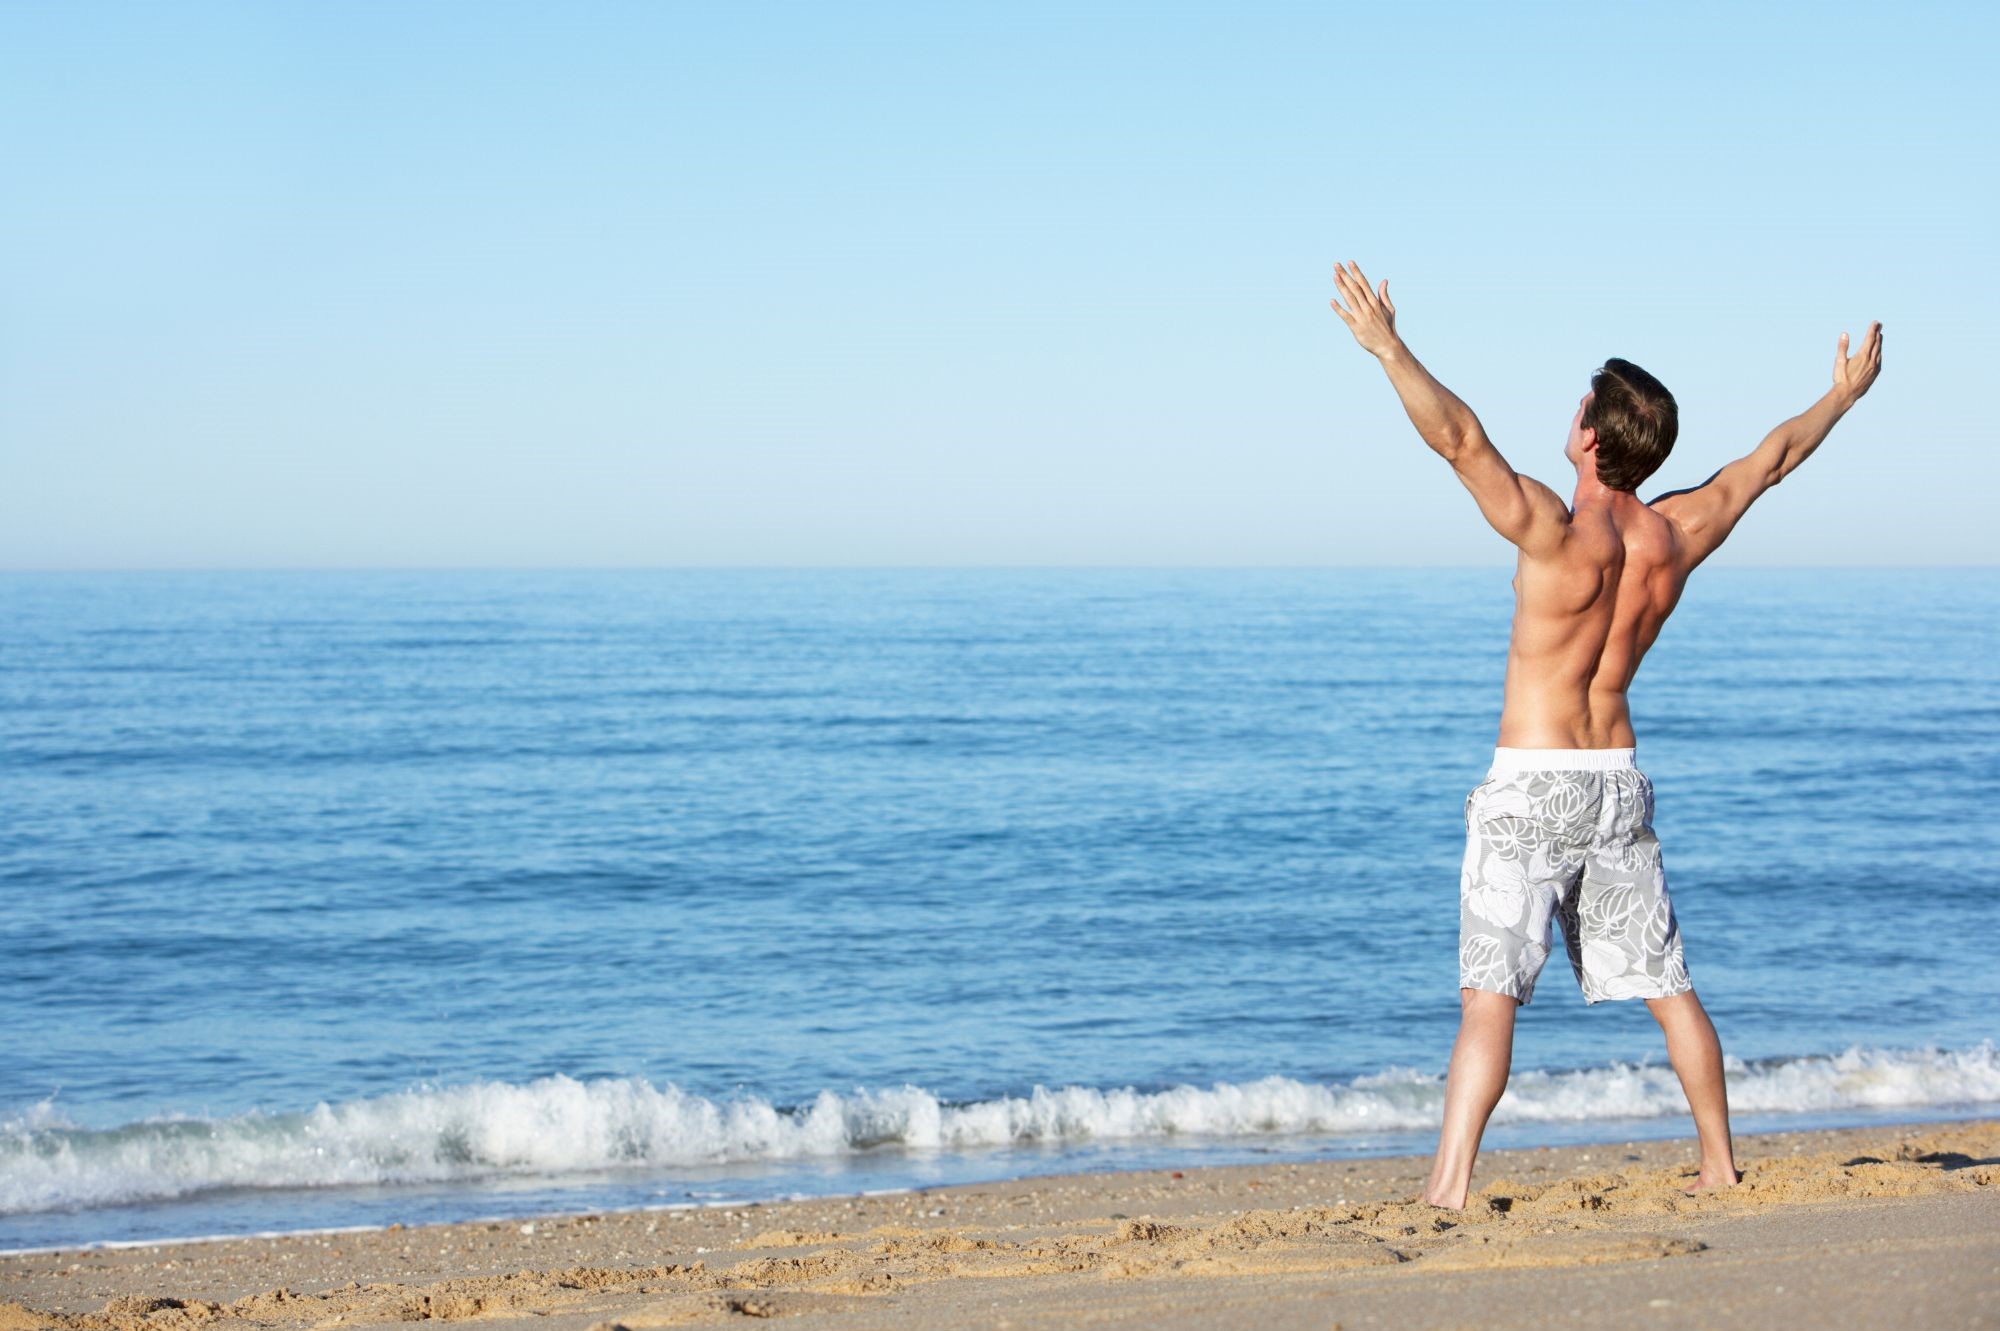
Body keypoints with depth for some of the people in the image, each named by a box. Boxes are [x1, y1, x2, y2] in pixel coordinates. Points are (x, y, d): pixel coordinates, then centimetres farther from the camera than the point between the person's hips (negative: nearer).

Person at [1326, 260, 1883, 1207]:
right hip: (1618, 779, 6)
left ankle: (1451, 1181, -19)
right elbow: (1768, 460, 16)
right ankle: (1721, 1164, 24)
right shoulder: (1676, 537, 0)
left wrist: (1388, 349, -27)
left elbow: (1461, 439, -28)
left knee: (1490, 989, -11)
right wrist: (1846, 392, 31)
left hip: (1531, 783, -6)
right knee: (1664, 983, 16)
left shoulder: (1559, 534, -18)